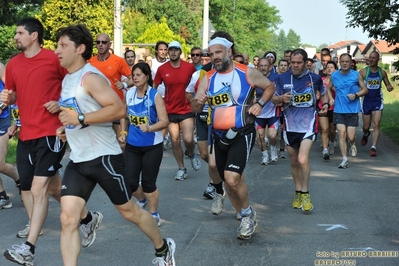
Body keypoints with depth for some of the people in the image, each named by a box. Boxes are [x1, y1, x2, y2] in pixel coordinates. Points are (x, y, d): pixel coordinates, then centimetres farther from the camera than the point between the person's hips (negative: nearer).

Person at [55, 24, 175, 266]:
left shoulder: (91, 77, -16)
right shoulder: (67, 79, 12)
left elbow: (119, 109, -27)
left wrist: (81, 119, -27)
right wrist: (67, 128, 9)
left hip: (104, 157, -8)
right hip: (77, 160, 8)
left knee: (129, 211, 9)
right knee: (67, 219, -5)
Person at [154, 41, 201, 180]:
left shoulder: (190, 67, -7)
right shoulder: (162, 69, -5)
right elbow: (154, 87, 7)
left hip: (186, 109, -1)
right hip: (170, 110, 1)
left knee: (188, 139, -11)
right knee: (175, 140, 4)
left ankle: (191, 154, 24)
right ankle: (181, 169, 19)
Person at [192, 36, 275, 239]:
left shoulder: (247, 73, -8)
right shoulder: (208, 79, 1)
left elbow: (270, 87, 7)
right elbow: (194, 109, -2)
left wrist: (260, 104, -9)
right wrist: (199, 102, -24)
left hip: (242, 134, -5)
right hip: (219, 136, 5)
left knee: (232, 179, -21)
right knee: (230, 182, 13)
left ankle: (248, 213, 5)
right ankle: (247, 218, 32)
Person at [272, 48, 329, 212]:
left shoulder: (315, 78, -1)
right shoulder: (282, 78, -1)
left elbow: (324, 93, 19)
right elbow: (274, 99, 7)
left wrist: (325, 104, 1)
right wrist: (281, 98, -14)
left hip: (308, 124, -2)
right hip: (290, 126, 2)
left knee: (302, 160, -17)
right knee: (294, 163, 13)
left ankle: (305, 194, 1)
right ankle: (298, 192, 32)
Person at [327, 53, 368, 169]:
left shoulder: (356, 75, -1)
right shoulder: (334, 76, 4)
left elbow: (365, 90, 5)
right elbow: (328, 88, 20)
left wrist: (356, 95, -13)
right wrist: (331, 98, 2)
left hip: (353, 110, -1)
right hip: (339, 110, 1)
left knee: (351, 136, -3)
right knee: (342, 134, -7)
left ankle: (353, 145, 34)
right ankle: (344, 160, 0)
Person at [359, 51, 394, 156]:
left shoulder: (382, 72, 2)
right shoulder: (363, 71, -6)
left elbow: (388, 84, 11)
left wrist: (390, 87, -13)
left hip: (377, 102, 0)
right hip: (366, 101, 0)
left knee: (376, 125, -11)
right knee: (366, 126, 10)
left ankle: (373, 147, -11)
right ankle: (365, 135, 46)